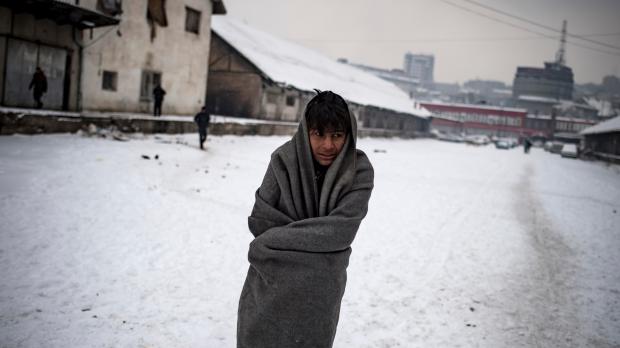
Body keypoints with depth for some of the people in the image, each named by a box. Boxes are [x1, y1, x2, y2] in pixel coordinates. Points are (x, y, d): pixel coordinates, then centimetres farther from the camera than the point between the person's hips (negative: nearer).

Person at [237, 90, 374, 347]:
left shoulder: (359, 171, -12)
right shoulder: (284, 159, -11)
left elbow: (341, 230, -20)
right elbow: (259, 221, -8)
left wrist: (272, 240, -19)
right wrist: (311, 235, -15)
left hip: (320, 290, 0)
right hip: (270, 283, 1)